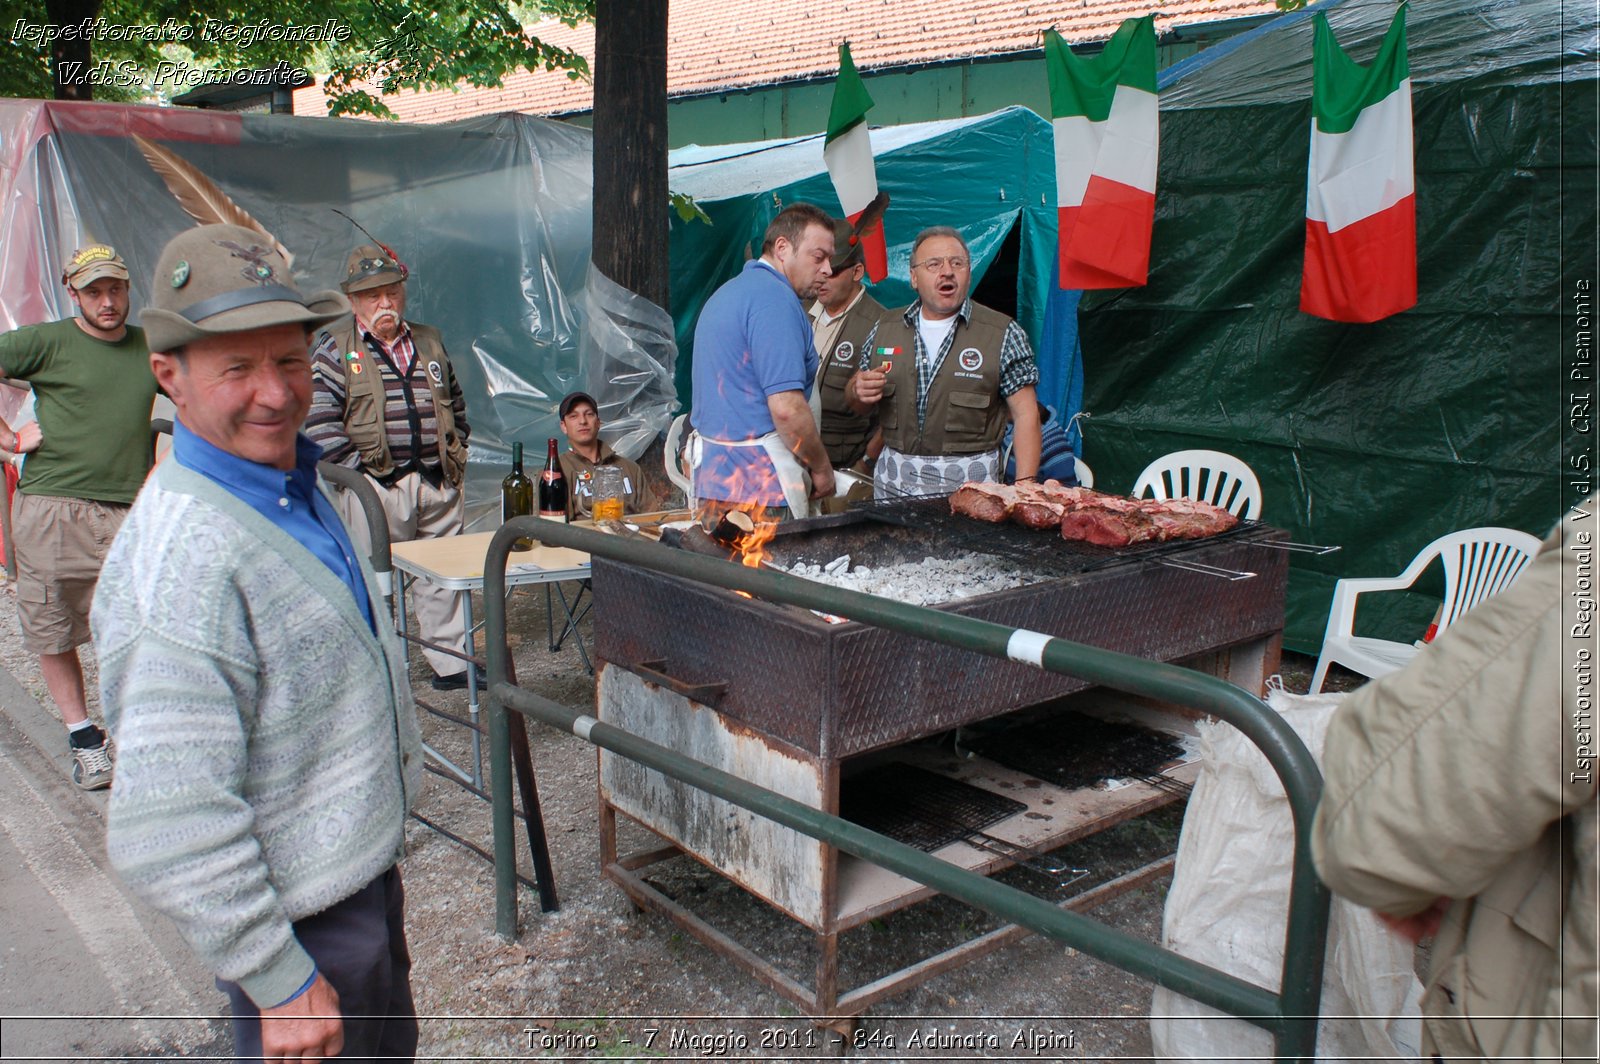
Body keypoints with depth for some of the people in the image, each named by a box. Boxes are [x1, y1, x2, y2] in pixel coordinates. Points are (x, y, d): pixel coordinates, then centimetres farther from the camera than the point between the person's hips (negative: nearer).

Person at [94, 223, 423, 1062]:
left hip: (363, 866, 9)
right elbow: (167, 831, -31)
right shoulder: (184, 557, -30)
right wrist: (281, 981, -22)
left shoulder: (290, 487, 3)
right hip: (304, 919, -9)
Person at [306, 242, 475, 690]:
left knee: (445, 579, 10)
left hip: (439, 485, 5)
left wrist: (456, 457, 14)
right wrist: (356, 471, -12)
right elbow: (320, 422, -8)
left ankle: (451, 663, 21)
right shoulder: (334, 347, -1)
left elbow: (456, 405, 24)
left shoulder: (429, 341, 15)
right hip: (376, 488, -4)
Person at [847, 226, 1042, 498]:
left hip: (970, 478, -3)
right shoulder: (886, 330, 9)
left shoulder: (1002, 333, -1)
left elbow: (1025, 414, -5)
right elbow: (859, 406, 18)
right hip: (894, 479, 3)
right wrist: (858, 391, -7)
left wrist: (1024, 488, -15)